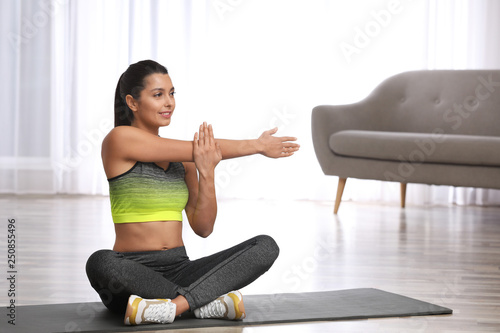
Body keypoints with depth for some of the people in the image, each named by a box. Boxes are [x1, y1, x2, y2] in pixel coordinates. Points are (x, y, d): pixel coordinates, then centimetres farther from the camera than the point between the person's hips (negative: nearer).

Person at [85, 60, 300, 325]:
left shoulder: (182, 159, 13)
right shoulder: (120, 139, -6)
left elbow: (203, 228, 6)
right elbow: (197, 151, -10)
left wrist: (207, 174, -9)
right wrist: (258, 146, 0)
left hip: (179, 271, 6)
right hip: (133, 273, -5)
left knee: (266, 246, -14)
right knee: (100, 263, -40)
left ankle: (175, 305, -31)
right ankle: (210, 300, -25)